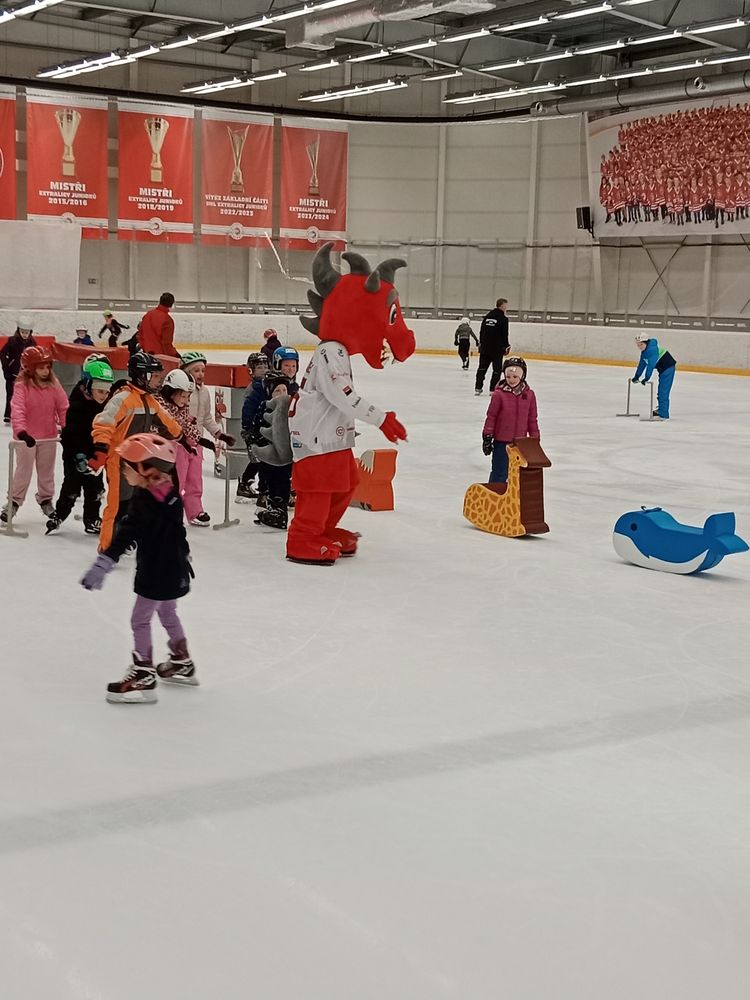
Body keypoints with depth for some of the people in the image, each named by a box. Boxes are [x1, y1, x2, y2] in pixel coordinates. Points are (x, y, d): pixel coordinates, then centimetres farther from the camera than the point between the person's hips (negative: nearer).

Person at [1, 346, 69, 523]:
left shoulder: (53, 385, -3)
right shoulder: (22, 386, -16)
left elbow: (64, 408, -1)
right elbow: (17, 410, -23)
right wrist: (21, 431, -34)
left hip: (49, 437, 4)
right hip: (27, 436, -4)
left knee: (47, 471, 17)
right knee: (23, 471, 4)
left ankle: (45, 500, 33)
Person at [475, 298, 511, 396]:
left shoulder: (487, 316, 9)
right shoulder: (503, 318, -10)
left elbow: (481, 331, 13)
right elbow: (504, 335, -12)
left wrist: (481, 343, 22)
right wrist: (506, 346, -1)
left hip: (484, 347, 6)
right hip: (497, 348, -6)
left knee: (482, 368, 11)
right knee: (497, 369, 4)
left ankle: (478, 388, 10)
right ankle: (493, 390, 2)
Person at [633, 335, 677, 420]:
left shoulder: (652, 349, -25)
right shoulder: (644, 351, 7)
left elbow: (651, 365, -29)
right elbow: (642, 364, 16)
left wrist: (646, 378, -28)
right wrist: (636, 376, 18)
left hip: (668, 368, -11)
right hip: (662, 369, 11)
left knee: (663, 391, -14)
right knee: (660, 391, 21)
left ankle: (663, 415, -16)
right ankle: (660, 410, 37)